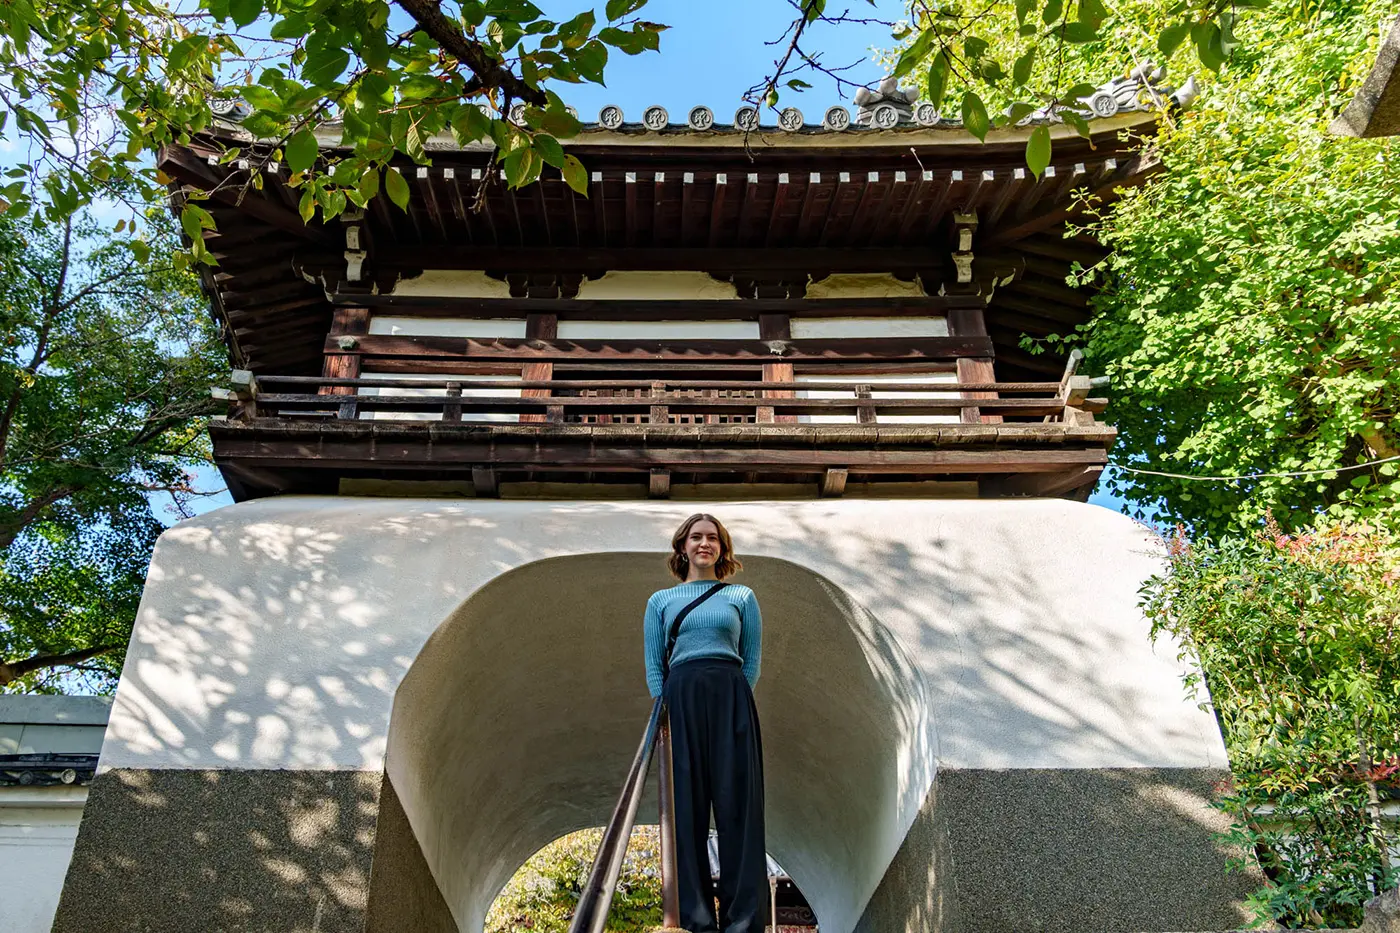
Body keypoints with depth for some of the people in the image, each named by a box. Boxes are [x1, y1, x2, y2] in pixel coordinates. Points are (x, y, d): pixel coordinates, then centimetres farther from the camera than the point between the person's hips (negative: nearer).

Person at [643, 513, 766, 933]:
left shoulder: (742, 596, 13)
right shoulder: (661, 601, 15)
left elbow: (753, 660, 12)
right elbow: (653, 666, 12)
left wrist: (734, 704, 3)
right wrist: (666, 710, 0)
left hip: (730, 699, -1)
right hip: (680, 699, 1)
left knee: (737, 802, -4)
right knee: (687, 806, 0)